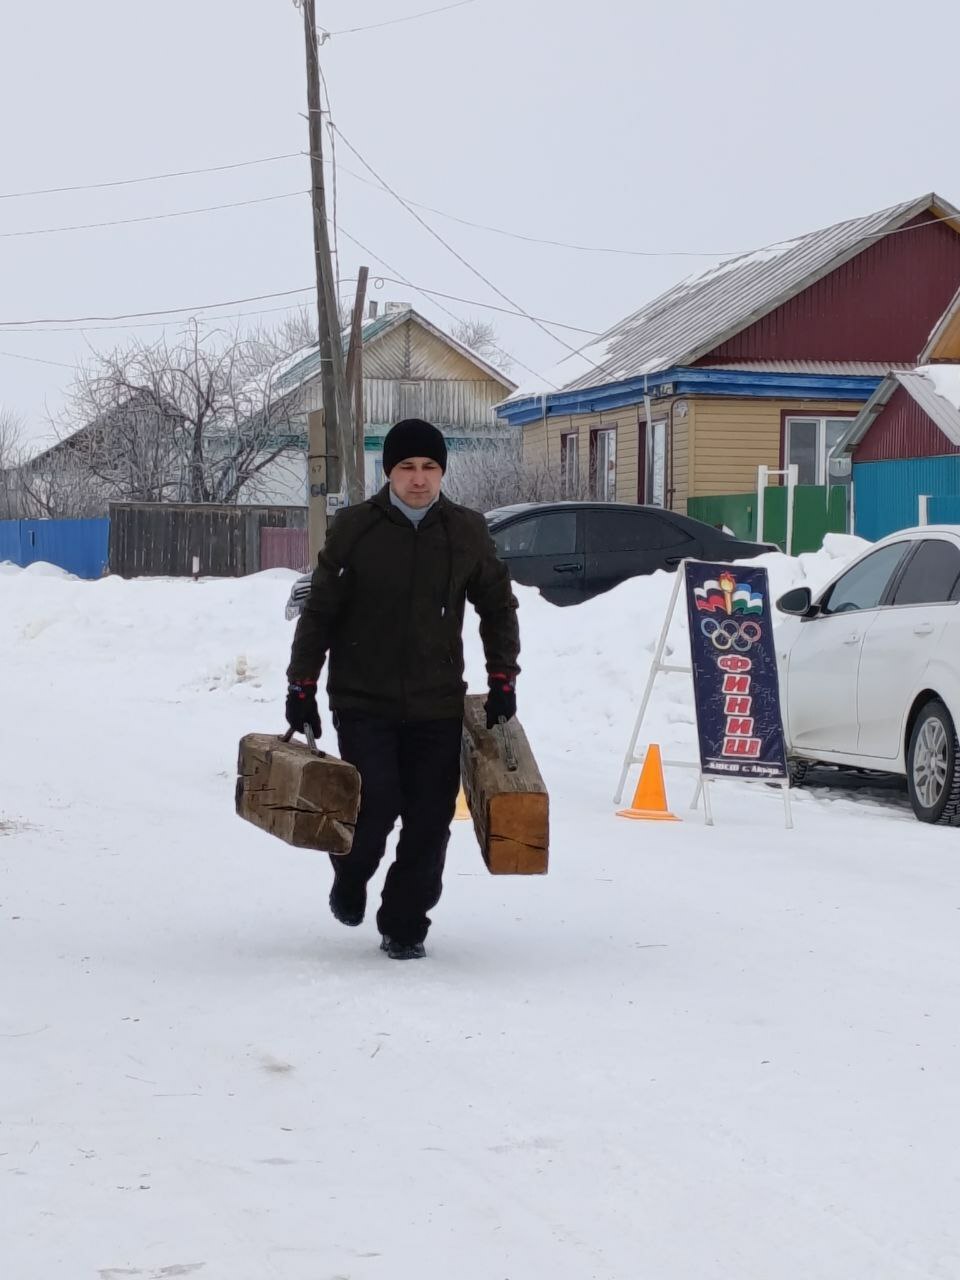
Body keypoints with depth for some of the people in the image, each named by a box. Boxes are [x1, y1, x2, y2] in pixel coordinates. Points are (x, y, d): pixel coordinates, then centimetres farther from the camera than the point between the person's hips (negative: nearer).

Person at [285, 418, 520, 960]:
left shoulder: (467, 531, 3)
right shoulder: (354, 528, -3)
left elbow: (499, 606, 16)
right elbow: (319, 611, 3)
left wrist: (503, 680, 11)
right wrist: (302, 687, 1)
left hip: (438, 706, 2)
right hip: (363, 703, -2)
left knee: (430, 822, 0)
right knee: (376, 807, -11)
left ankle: (404, 926, 15)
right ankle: (350, 878, 21)